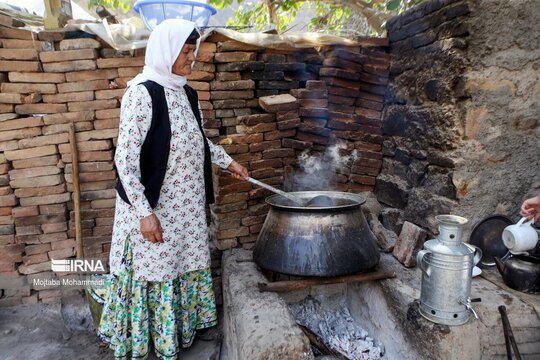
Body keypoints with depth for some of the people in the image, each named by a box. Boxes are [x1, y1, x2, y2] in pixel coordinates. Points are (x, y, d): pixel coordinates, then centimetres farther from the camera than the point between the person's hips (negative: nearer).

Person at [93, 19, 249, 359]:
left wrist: (228, 161, 23)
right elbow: (125, 158, -19)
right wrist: (144, 212, -21)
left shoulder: (186, 93, 8)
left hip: (187, 207, 7)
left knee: (183, 270, 17)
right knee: (154, 274, 7)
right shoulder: (142, 93, -15)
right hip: (153, 207, -7)